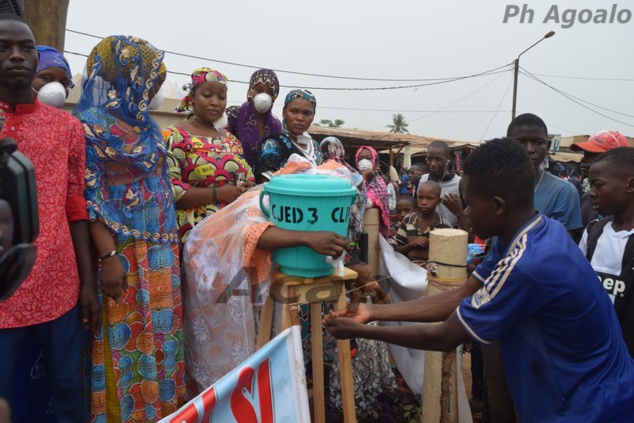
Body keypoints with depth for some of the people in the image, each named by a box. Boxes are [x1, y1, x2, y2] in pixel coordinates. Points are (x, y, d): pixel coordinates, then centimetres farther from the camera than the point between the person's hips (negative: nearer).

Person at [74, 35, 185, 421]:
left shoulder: (148, 124, 13)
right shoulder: (92, 124, -9)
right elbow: (90, 197, -14)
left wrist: (173, 244, 14)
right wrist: (108, 256, -19)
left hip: (161, 250, 7)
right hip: (122, 251, -7)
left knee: (161, 332, 14)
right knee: (126, 338, 3)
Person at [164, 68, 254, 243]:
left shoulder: (230, 138, 17)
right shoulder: (174, 137, -1)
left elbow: (248, 176, 23)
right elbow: (168, 189, -13)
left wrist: (248, 188, 0)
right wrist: (218, 194, -16)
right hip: (198, 228, -6)